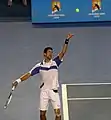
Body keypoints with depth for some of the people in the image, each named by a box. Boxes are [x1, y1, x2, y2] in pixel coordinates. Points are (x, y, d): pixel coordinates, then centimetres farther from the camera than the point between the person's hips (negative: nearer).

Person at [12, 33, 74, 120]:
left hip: (54, 91, 0)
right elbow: (29, 74, -1)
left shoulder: (55, 62, -2)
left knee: (58, 112, -7)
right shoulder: (39, 66, -1)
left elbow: (63, 52, -12)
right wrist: (18, 80, -12)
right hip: (44, 91, 1)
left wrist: (67, 40, -22)